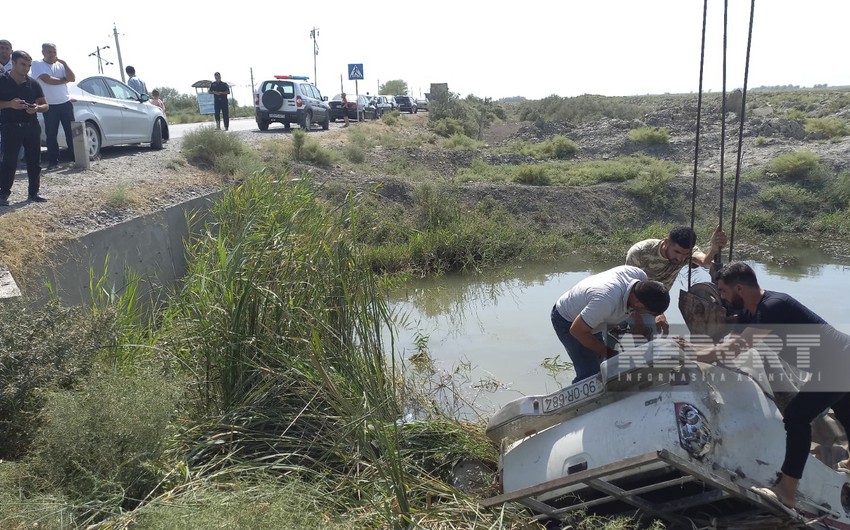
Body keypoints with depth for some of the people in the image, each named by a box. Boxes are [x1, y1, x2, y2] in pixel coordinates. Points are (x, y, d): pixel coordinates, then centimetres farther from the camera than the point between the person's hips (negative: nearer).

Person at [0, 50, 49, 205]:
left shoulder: (33, 83, 9)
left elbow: (45, 105, 12)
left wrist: (36, 108, -10)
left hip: (32, 126, 4)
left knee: (34, 160, 5)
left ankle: (33, 192, 14)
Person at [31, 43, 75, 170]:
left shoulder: (60, 65, 9)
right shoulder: (37, 65, 0)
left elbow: (72, 78, -4)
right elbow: (47, 79, -15)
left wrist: (64, 63, -6)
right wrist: (64, 80, -3)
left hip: (66, 103, 3)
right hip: (50, 106, -3)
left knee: (71, 132, 3)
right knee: (51, 134, 0)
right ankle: (53, 161, 4)